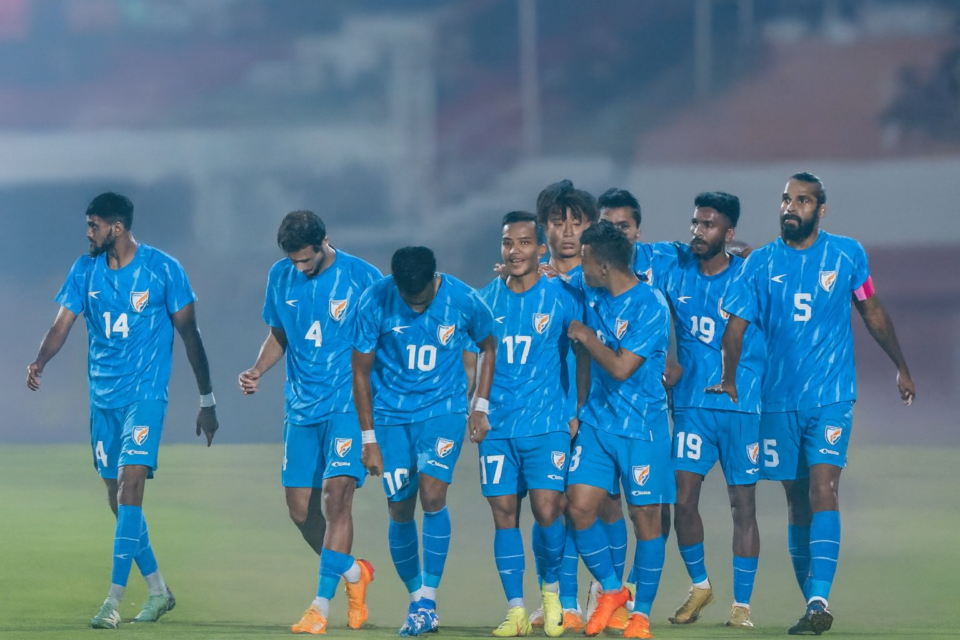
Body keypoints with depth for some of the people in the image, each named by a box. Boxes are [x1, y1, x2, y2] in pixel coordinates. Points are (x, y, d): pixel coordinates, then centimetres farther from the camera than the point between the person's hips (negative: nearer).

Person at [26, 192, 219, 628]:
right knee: (118, 499, 9)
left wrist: (207, 401, 1)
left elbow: (189, 334, -1)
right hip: (103, 396, 5)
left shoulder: (163, 269, -6)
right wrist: (39, 362, -24)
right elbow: (63, 323, -2)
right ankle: (158, 591, 24)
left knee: (130, 486, -18)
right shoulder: (85, 270, 5)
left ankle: (114, 599, -21)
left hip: (146, 394, -5)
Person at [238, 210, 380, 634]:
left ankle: (321, 607, -16)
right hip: (301, 408, 5)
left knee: (336, 495, -17)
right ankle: (354, 573, 30)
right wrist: (257, 370, 0)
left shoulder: (362, 277, -9)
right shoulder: (281, 277, 4)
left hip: (349, 404, -5)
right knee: (300, 509, 5)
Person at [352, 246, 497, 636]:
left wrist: (481, 407, 1)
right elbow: (361, 371, -3)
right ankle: (416, 600, 20)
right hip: (391, 414, 1)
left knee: (432, 494, -20)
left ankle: (428, 601, -13)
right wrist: (369, 439, -3)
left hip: (443, 410, -1)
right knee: (400, 512, 2)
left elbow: (489, 348, 8)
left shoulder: (463, 300, -13)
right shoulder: (375, 302, -14)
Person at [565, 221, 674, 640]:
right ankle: (611, 590, 16)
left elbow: (621, 368, -21)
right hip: (597, 420, 6)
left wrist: (586, 336, -9)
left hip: (641, 425, -6)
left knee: (645, 515, 0)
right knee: (580, 506, -4)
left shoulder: (650, 306, -16)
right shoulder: (592, 296, 5)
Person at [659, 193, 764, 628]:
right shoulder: (674, 270, 5)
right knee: (683, 498, -4)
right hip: (691, 403, 3)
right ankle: (699, 585, 18)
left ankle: (742, 604, 7)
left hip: (742, 406, -2)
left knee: (743, 503, 0)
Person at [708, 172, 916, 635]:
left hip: (831, 396, -2)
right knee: (796, 500, 7)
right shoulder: (761, 263, 2)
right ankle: (811, 603, 18)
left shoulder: (847, 255, 1)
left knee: (823, 489, -17)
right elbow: (736, 323, 0)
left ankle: (819, 601, -24)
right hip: (779, 400, 2)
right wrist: (729, 379, -15)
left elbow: (872, 312, 13)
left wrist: (901, 367, 19)